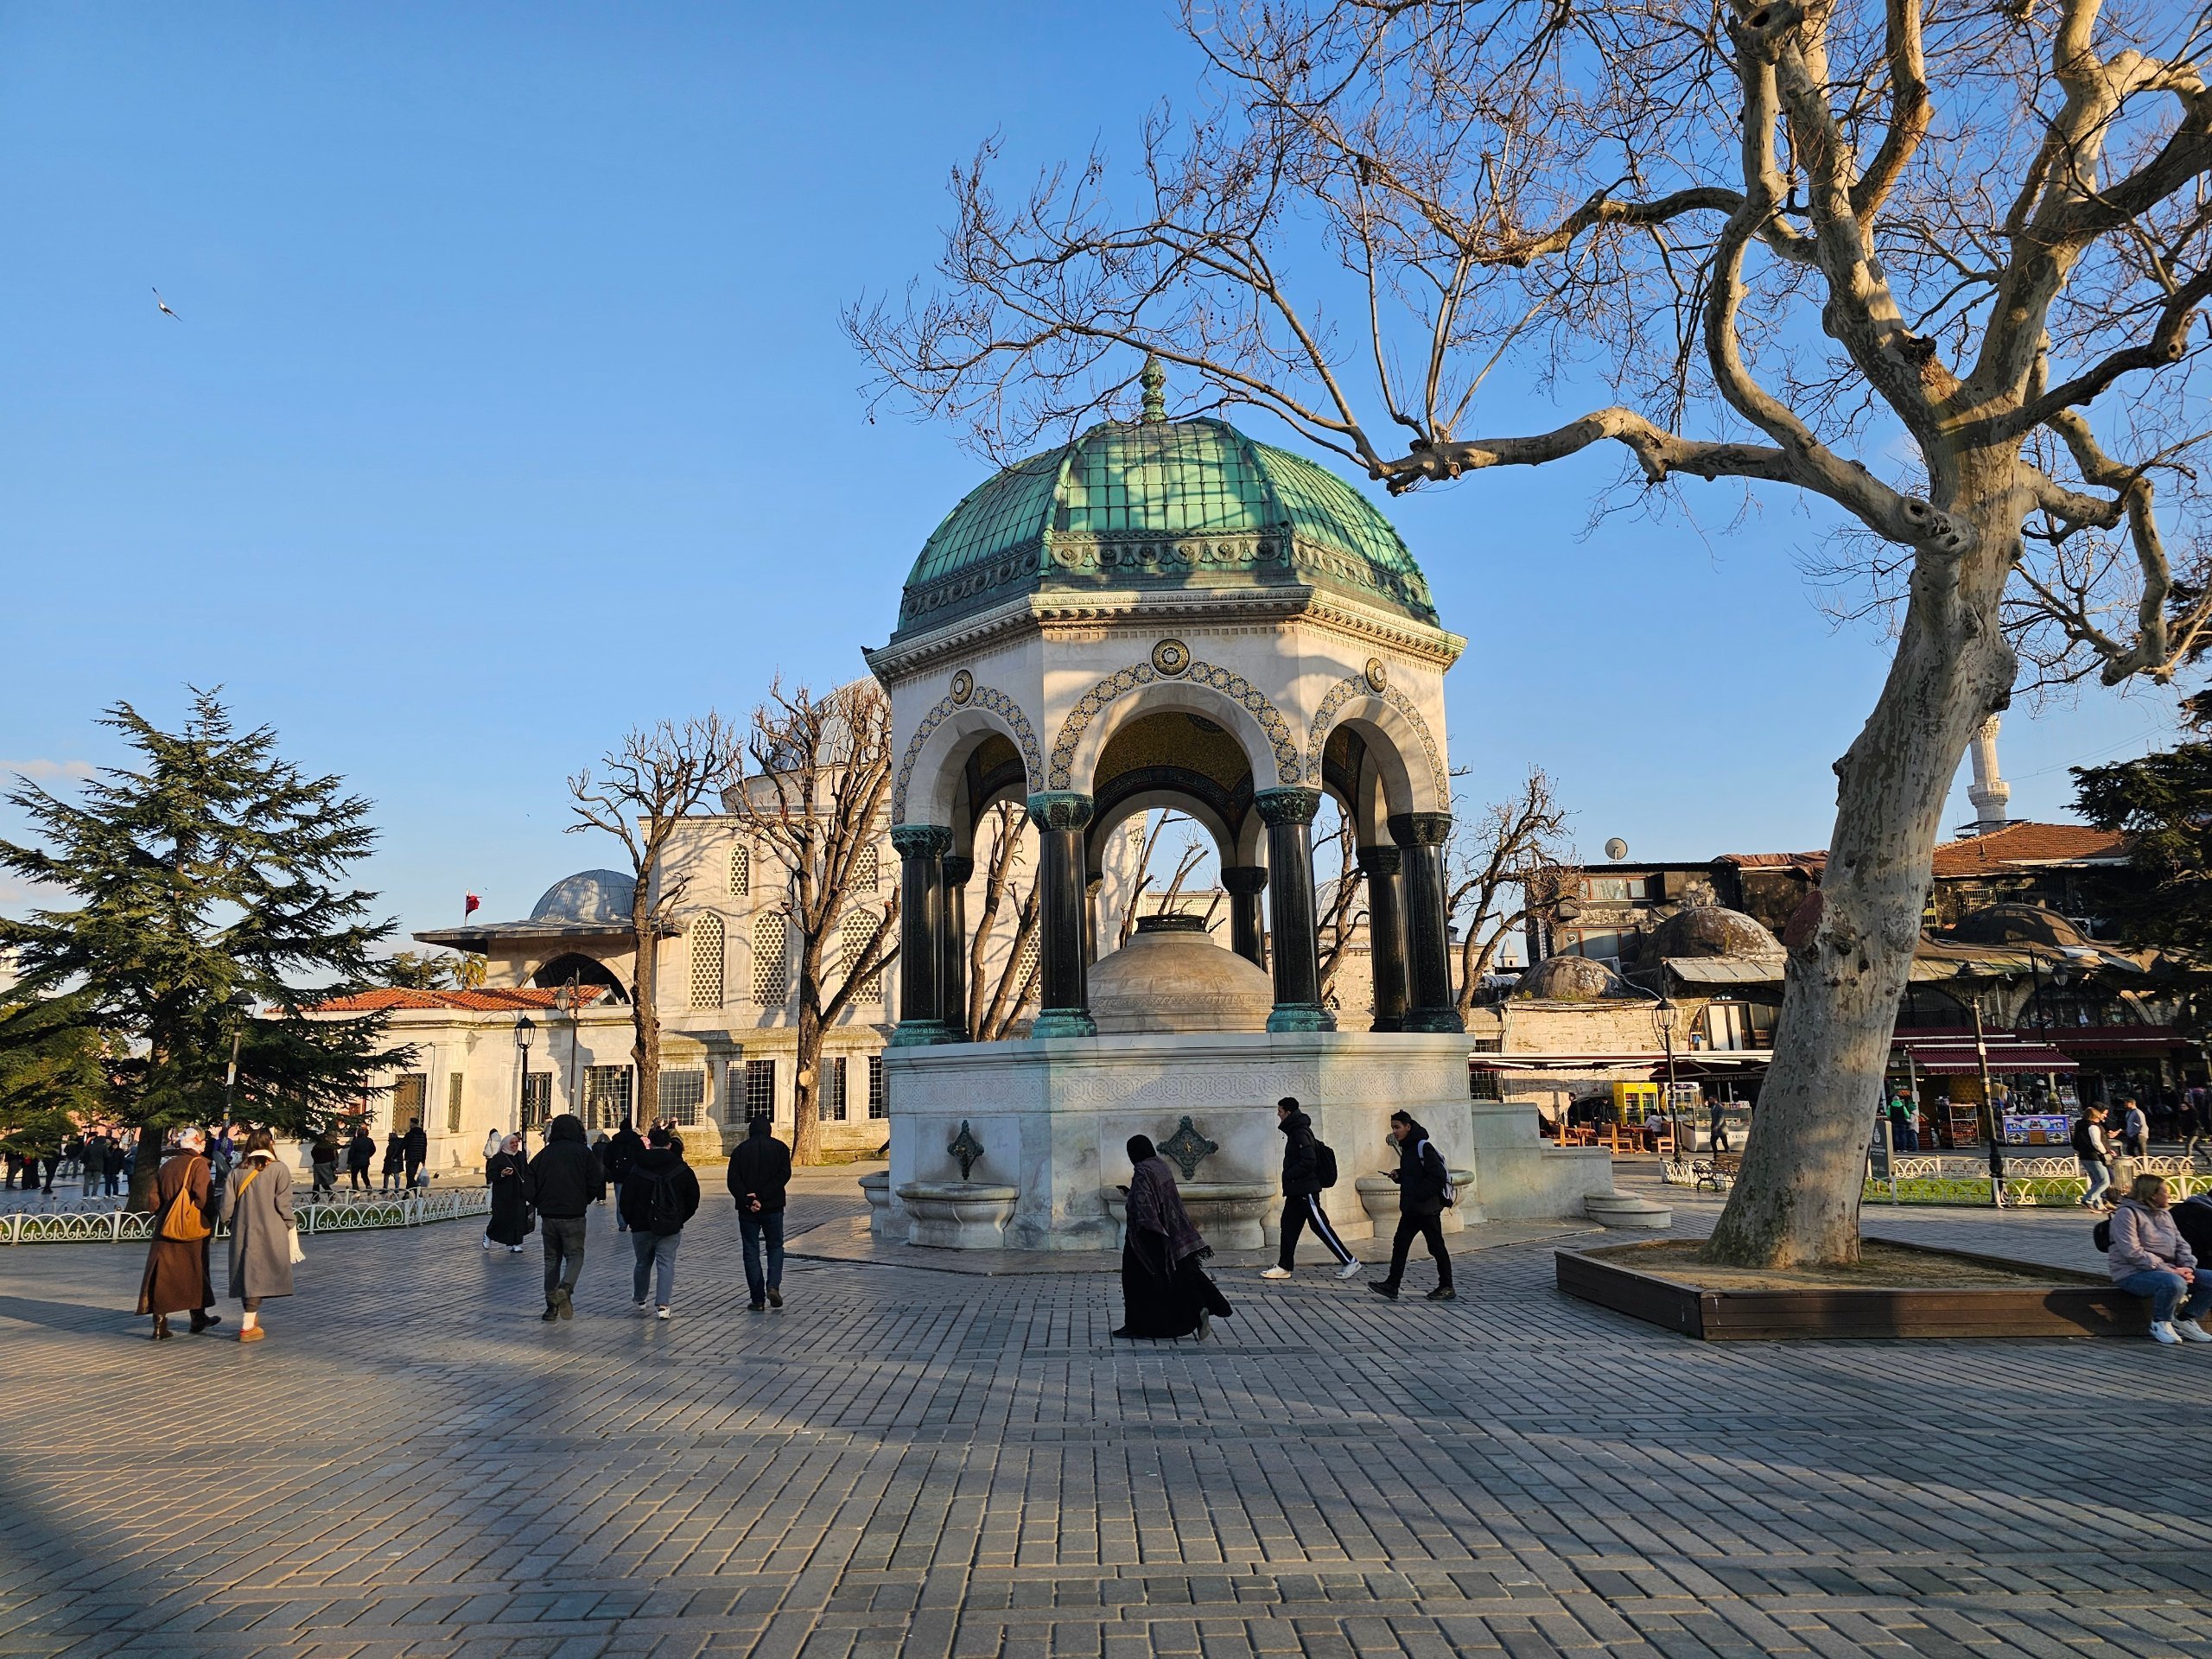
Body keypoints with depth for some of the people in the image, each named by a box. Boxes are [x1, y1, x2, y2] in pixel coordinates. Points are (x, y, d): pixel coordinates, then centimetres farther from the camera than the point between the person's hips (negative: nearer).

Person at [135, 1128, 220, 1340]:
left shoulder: (167, 1165, 9)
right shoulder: (198, 1164, -10)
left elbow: (154, 1197, 9)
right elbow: (204, 1197, -17)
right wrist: (209, 1223, -4)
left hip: (165, 1228, 5)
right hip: (192, 1230, -5)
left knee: (163, 1275, 3)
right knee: (195, 1274, 9)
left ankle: (160, 1324, -3)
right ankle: (198, 1319, 20)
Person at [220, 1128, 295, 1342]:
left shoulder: (239, 1171, 3)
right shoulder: (278, 1169, -7)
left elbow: (227, 1206, 2)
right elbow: (284, 1204, -10)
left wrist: (234, 1226, 18)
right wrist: (290, 1229, -1)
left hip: (242, 1234, 4)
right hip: (270, 1234, -4)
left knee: (248, 1275, 16)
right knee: (259, 1276, -1)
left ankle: (251, 1320, 28)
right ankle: (248, 1326, -3)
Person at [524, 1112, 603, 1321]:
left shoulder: (543, 1154, 4)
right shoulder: (583, 1153, -4)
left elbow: (528, 1189, 3)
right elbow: (595, 1184, -6)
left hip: (548, 1215, 3)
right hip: (574, 1215, -3)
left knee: (552, 1258, 14)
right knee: (575, 1256, 6)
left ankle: (551, 1305, 11)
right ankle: (565, 1288, -21)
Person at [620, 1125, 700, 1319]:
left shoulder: (636, 1169, -4)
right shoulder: (681, 1169, -2)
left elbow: (626, 1200, -1)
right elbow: (693, 1199, 4)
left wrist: (631, 1221, 13)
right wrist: (681, 1219, 15)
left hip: (642, 1226, 1)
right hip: (671, 1228, -1)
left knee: (643, 1263, 19)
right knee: (666, 1263, 0)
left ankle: (639, 1299, 37)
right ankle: (662, 1305, -12)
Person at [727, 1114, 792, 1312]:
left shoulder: (740, 1149, 4)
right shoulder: (780, 1148, 3)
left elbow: (733, 1180, -8)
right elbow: (784, 1175, -11)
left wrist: (748, 1200, -14)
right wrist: (761, 1196, -14)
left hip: (747, 1209, 0)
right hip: (773, 1207, 0)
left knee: (751, 1252, 6)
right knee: (775, 1247, 15)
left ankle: (758, 1299, 5)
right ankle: (773, 1285, -6)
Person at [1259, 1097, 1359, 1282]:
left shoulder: (1301, 1132, -17)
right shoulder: (1295, 1131, 14)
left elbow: (1309, 1161, -24)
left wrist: (1289, 1176, -17)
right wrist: (1289, 1179, 11)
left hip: (1306, 1190, -10)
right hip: (1296, 1190, 10)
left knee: (1320, 1227, -5)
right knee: (1288, 1225, 9)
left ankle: (1350, 1261, 2)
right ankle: (1284, 1266, 13)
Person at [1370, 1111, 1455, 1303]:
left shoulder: (1424, 1147, -16)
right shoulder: (1406, 1148, 13)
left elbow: (1438, 1175, -21)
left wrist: (1419, 1194, -22)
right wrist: (1398, 1175, 5)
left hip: (1427, 1208, -9)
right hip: (1410, 1209, 9)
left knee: (1436, 1247, 1)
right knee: (1400, 1244, 5)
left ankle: (1447, 1288, 11)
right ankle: (1392, 1285, 7)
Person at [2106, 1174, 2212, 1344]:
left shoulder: (2165, 1214, 18)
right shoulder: (2127, 1213, -11)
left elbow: (2181, 1244, 14)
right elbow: (2133, 1253, -19)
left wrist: (2188, 1267, -8)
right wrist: (2170, 1271, -22)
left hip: (2167, 1270, 9)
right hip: (2133, 1274, -9)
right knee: (2175, 1283, -36)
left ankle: (2185, 1321, 6)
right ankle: (2160, 1324, -11)